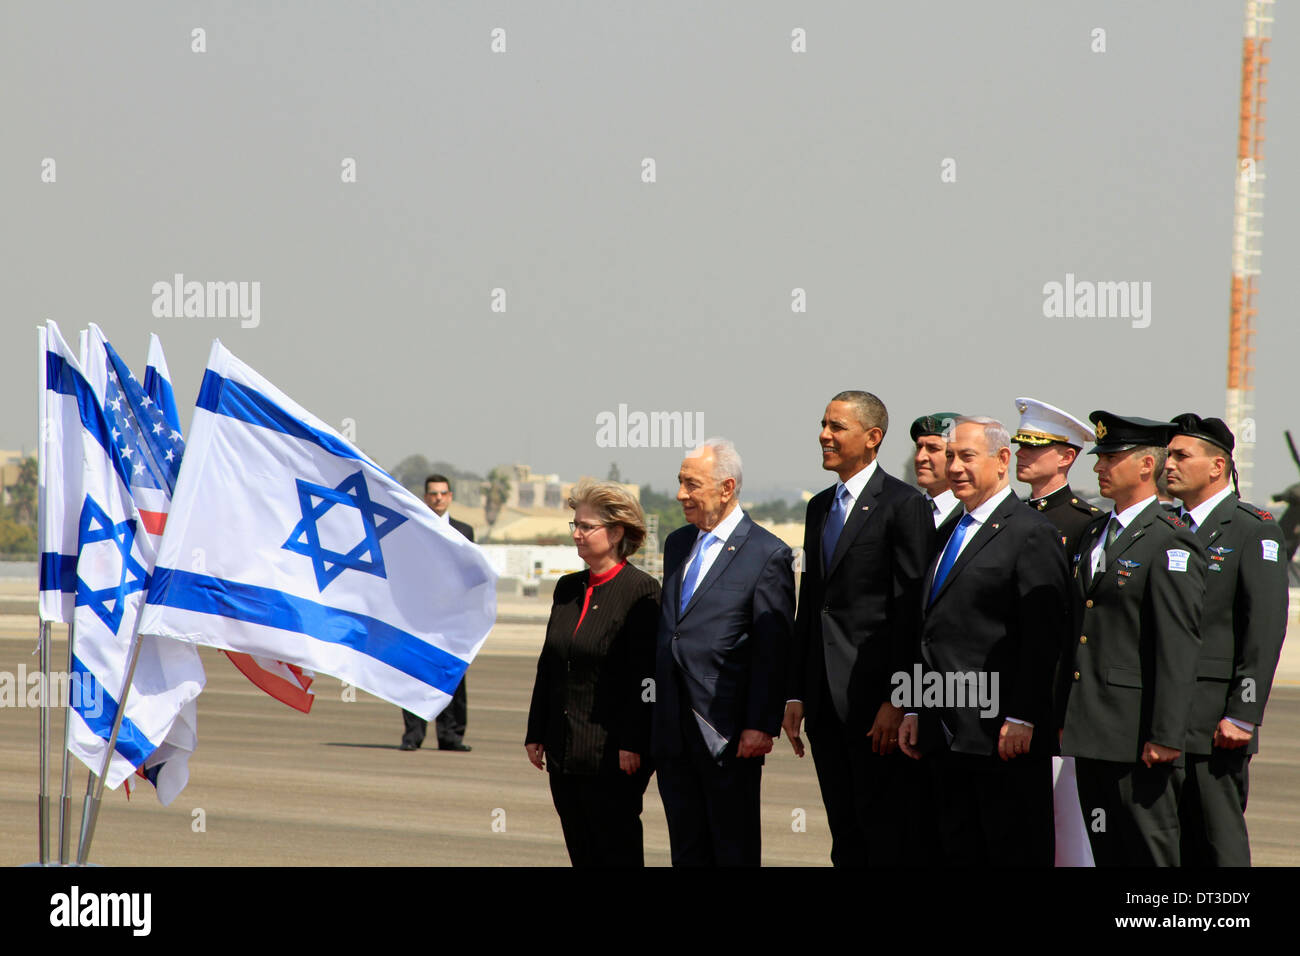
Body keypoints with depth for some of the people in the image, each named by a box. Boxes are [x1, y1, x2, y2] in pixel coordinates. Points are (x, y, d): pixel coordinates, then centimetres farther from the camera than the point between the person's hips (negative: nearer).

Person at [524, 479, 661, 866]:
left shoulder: (641, 591, -9)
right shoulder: (568, 588, 13)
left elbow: (645, 675, -13)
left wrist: (632, 744, -17)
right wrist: (536, 733, 13)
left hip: (612, 753, -7)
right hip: (565, 753, 7)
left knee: (616, 851, -3)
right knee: (580, 852, 8)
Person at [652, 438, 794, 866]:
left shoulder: (766, 554, -8)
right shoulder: (677, 544, 14)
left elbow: (772, 651, -11)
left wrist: (761, 726, -16)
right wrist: (658, 714, 16)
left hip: (729, 732, -7)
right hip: (673, 732, 7)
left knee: (735, 850, -1)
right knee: (687, 848, 10)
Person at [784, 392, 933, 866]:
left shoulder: (904, 506, -7)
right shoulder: (820, 507, 17)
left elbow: (911, 611, -12)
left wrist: (897, 702, -17)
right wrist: (795, 694, 13)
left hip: (875, 699, -8)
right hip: (826, 700, 8)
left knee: (887, 832, -7)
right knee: (845, 835, 10)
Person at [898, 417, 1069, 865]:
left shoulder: (1032, 534, -8)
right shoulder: (949, 533, 19)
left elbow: (1042, 639, -15)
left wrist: (1020, 719, -19)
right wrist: (915, 711, 15)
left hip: (1004, 739, -9)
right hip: (946, 736, 9)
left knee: (1016, 854, -6)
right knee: (960, 852, 9)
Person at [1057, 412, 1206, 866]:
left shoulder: (1171, 543, -11)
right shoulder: (1094, 534, 16)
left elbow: (1179, 647, -16)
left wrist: (1165, 736, -20)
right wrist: (1065, 718, 15)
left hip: (1136, 737, -8)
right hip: (1090, 734, 8)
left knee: (1151, 852, -4)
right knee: (1107, 853, 11)